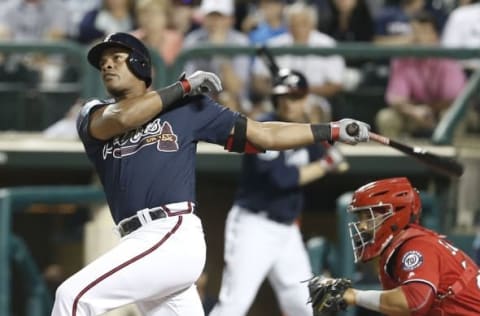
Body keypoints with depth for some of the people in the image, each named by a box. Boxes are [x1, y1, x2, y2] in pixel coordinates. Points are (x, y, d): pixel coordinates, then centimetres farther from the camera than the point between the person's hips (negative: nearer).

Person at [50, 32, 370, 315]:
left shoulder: (188, 108, 10)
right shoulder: (94, 115, 16)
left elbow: (264, 134, 13)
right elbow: (120, 119, -9)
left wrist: (333, 130, 10)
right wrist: (183, 86, -2)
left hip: (174, 236, -5)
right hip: (141, 243, 5)